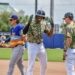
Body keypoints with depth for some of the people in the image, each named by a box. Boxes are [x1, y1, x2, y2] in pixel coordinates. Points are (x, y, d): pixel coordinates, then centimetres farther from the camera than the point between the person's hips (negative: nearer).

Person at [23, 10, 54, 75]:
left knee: (44, 64, 15)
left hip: (41, 45, 6)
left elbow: (49, 34, 6)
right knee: (31, 65, -6)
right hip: (32, 46, -6)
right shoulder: (30, 24, -14)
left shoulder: (43, 24, 3)